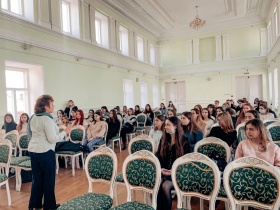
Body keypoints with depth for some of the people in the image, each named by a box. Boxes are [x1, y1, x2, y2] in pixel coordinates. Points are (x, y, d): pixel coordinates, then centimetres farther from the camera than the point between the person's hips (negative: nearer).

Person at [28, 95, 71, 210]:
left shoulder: (33, 118, 8)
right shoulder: (47, 119, -18)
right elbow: (52, 139, -19)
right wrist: (64, 132, -7)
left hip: (33, 150, 8)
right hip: (45, 151, -8)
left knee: (37, 177, 17)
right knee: (49, 178, 6)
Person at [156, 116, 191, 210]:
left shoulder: (184, 141, 0)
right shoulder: (163, 139, 13)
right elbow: (158, 156, 10)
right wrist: (160, 168, -9)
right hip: (163, 171, 3)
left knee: (165, 186, -29)